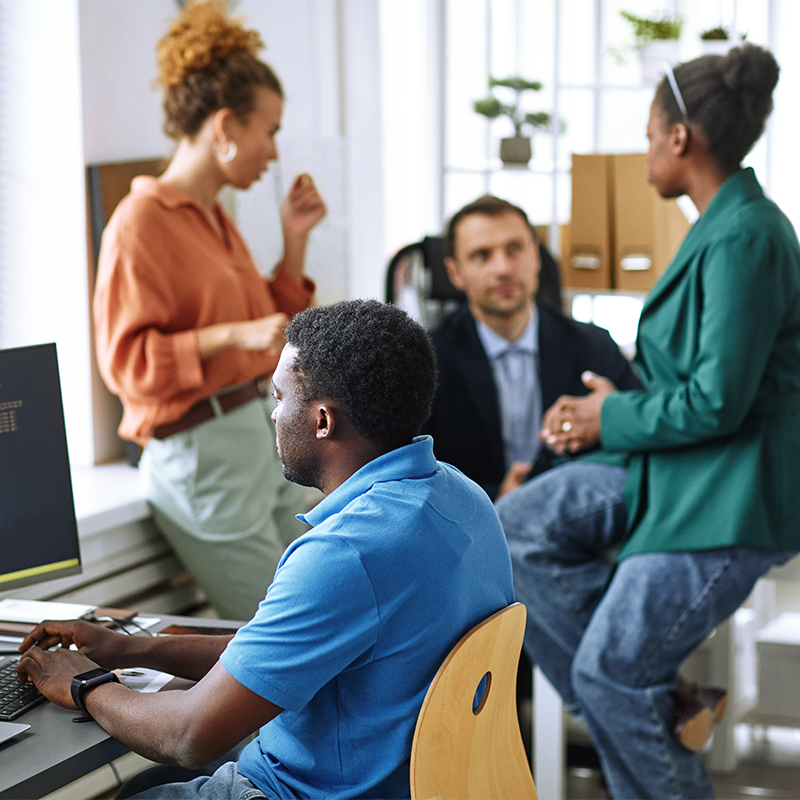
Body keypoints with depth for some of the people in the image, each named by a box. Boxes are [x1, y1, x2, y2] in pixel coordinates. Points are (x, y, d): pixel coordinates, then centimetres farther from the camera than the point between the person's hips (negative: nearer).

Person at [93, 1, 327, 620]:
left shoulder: (216, 220, 15)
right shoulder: (142, 223, -12)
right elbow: (125, 361, -17)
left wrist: (295, 243, 12)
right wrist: (231, 337, -27)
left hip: (265, 438, 9)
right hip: (203, 450, -9)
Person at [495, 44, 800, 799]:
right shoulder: (723, 224, 11)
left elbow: (718, 400, -24)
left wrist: (614, 418, -9)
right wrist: (605, 409, 4)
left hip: (726, 496, -10)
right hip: (674, 470, 10)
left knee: (610, 675, -5)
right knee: (517, 527, 3)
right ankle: (650, 699, 8)